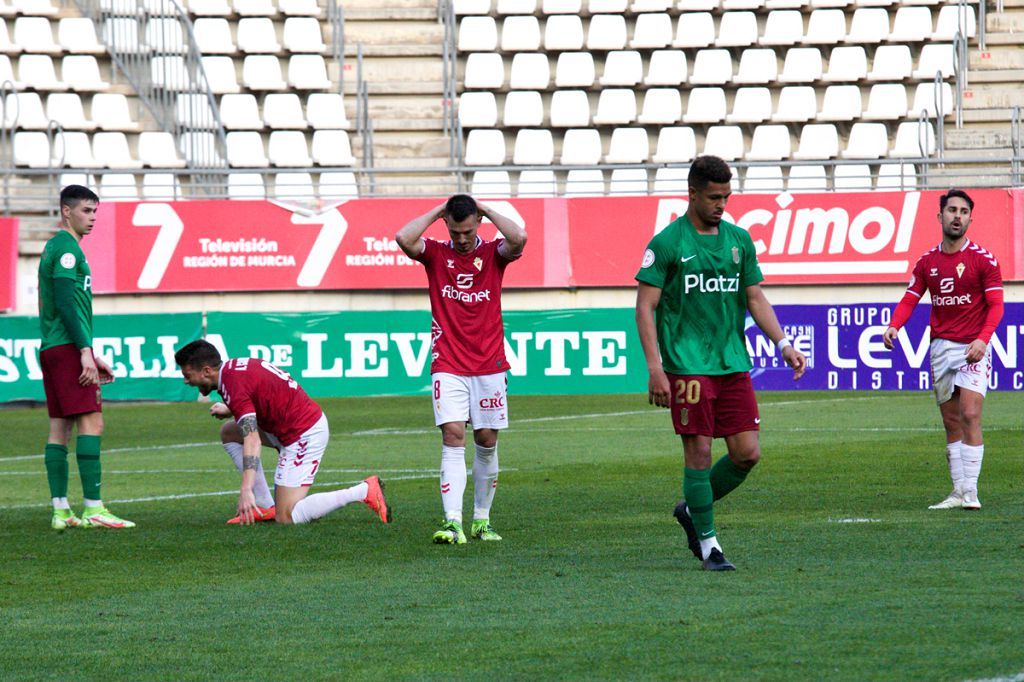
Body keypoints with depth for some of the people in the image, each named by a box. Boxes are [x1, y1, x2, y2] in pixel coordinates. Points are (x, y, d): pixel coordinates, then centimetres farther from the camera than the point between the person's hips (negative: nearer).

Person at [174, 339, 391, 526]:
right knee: (229, 433, 15)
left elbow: (252, 440, -31)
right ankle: (264, 508, 10)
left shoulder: (233, 385, -21)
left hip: (304, 435, -10)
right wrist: (230, 411, 21)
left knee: (286, 518, -10)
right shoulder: (234, 366, 8)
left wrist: (246, 491, -38)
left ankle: (364, 491, -11)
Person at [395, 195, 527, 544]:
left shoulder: (493, 253, 3)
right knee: (453, 437, -13)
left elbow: (518, 237, -19)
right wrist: (436, 213, -4)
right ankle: (453, 521, -21)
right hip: (448, 367, -1)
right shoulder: (436, 253, 3)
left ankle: (482, 520, 20)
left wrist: (487, 211, -5)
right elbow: (403, 238, -15)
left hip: (489, 365, 1)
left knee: (487, 441, 7)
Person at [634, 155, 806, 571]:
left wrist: (783, 344, 5)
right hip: (687, 364, -5)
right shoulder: (667, 243, -5)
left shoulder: (738, 240, 11)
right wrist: (655, 368, -14)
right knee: (699, 452, -5)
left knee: (747, 453, 0)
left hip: (734, 363, 5)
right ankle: (707, 543, 6)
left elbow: (754, 299, 17)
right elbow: (645, 307, -6)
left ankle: (691, 510, 22)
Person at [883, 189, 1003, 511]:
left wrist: (982, 339, -22)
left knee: (970, 415, -16)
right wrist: (894, 326, -12)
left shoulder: (983, 259, -5)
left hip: (973, 348, -5)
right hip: (941, 347, 5)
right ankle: (958, 491, 10)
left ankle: (970, 492, -16)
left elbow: (995, 304, -7)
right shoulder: (927, 262, 9)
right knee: (951, 422, 7)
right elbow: (909, 300, 8)